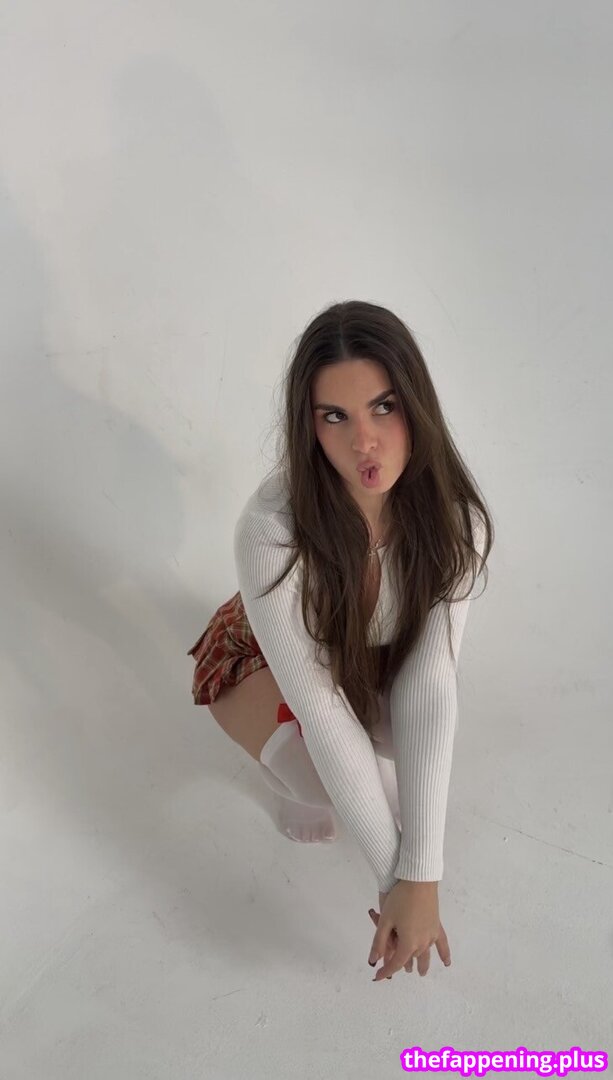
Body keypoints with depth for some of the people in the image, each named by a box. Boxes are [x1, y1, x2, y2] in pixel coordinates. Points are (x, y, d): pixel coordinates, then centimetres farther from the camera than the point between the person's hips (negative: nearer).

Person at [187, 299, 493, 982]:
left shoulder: (452, 512, -29)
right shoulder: (271, 530, -40)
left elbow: (429, 682, -32)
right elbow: (319, 708, -36)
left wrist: (421, 877, -37)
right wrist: (393, 876, -33)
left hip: (368, 661, 5)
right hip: (263, 659, -4)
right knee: (336, 782, -32)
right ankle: (297, 779, 6)